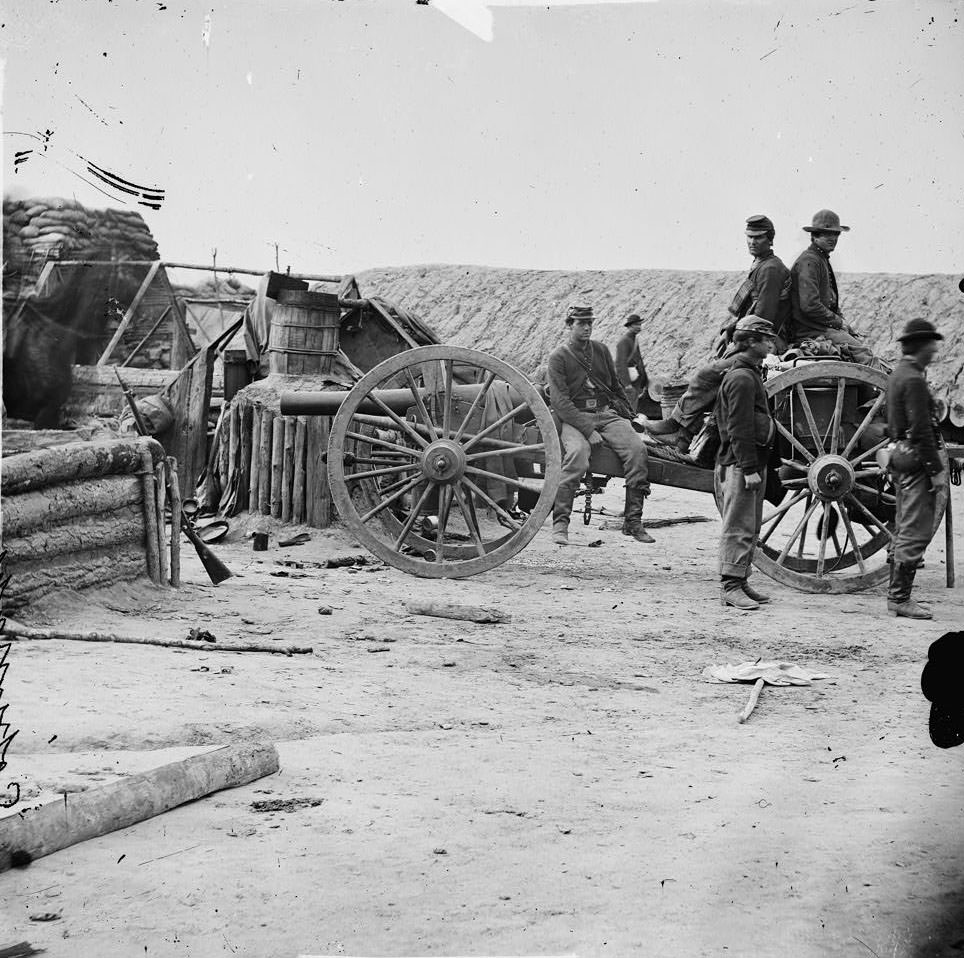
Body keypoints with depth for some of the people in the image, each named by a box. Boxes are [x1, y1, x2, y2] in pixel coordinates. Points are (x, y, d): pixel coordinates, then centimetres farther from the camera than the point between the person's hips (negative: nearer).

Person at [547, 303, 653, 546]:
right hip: (574, 418, -5)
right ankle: (560, 523, -30)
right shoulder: (558, 357, -1)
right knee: (577, 454, -36)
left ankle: (633, 521, -16)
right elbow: (560, 401, -10)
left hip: (606, 414, 5)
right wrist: (588, 429, -19)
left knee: (638, 449, -22)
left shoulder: (600, 350, 15)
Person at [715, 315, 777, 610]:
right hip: (740, 464, -10)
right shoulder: (741, 378, -14)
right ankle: (730, 587, -7)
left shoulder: (749, 374, 19)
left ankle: (741, 582, 19)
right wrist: (749, 468, -22)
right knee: (739, 527, -9)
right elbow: (739, 428, -20)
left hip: (752, 462, 10)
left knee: (750, 528, 13)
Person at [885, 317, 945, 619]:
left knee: (904, 531, 14)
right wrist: (936, 469, -18)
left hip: (902, 463, 10)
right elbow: (920, 430, -21)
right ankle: (900, 598, -8)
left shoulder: (897, 376, 15)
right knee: (916, 532, -8)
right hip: (916, 463, -10)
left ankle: (896, 593, 19)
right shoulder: (913, 380, -16)